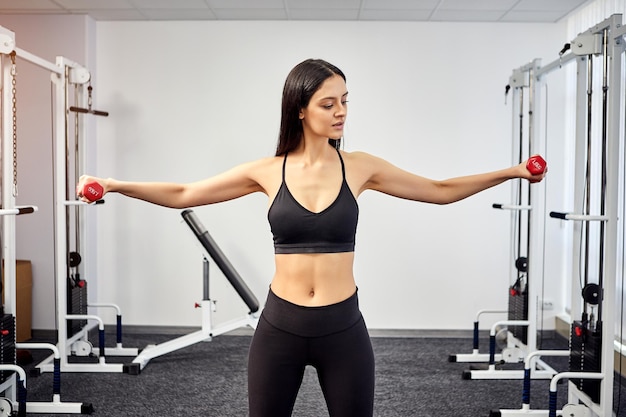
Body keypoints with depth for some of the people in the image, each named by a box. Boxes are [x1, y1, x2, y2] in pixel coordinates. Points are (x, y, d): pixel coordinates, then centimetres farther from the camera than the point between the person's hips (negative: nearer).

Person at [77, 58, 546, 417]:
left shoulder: (360, 167, -1)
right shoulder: (267, 171, -2)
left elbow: (441, 191, 6)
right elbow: (181, 195, 3)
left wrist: (511, 172, 1)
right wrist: (114, 184, -7)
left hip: (343, 328, 0)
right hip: (280, 327, 0)